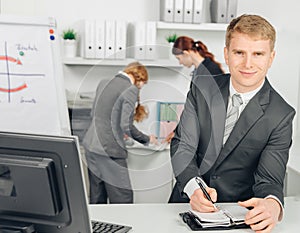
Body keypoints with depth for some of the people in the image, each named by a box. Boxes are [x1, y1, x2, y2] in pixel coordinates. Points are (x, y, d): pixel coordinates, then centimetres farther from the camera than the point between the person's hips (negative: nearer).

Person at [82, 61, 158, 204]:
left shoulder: (103, 83, 13)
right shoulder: (131, 89, -9)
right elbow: (126, 126, -15)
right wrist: (147, 139, 2)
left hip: (90, 145, 8)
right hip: (109, 150, -8)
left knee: (96, 199, 14)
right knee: (123, 200, -2)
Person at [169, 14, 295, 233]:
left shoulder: (281, 115, -5)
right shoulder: (202, 89, 1)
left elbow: (270, 177, -10)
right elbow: (182, 144, -4)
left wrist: (272, 205, -34)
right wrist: (194, 187, -24)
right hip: (188, 203, 1)